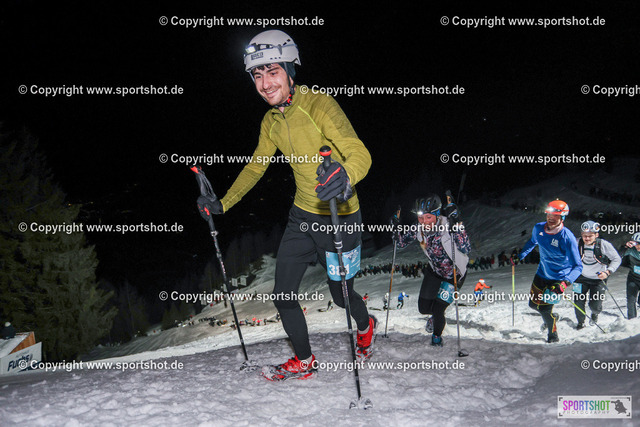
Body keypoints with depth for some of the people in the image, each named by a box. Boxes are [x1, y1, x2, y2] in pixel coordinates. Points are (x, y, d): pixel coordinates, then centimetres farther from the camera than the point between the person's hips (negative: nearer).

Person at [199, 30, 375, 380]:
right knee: (282, 296, 6)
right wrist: (223, 204, 17)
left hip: (340, 218, -6)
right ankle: (303, 362, 28)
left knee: (340, 295, 12)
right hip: (302, 217, 6)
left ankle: (365, 326, 47)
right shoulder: (271, 121, 2)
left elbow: (359, 153, -32)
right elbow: (255, 167, 17)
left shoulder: (318, 104, -21)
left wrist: (345, 177, -54)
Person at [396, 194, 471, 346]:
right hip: (433, 270, 5)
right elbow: (401, 243, 0)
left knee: (437, 311, -8)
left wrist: (457, 224, -49)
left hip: (453, 274, -5)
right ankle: (437, 316, 47)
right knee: (423, 308, 9)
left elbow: (466, 249, -43)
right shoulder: (419, 229, -17)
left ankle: (437, 335, 26)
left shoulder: (447, 226, -32)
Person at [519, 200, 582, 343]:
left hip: (558, 278, -6)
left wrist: (565, 282, -40)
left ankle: (553, 337, 21)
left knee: (544, 308, -7)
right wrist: (520, 256, 10)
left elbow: (578, 266, -26)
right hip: (541, 274, 6)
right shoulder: (538, 228, -11)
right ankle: (552, 317, 48)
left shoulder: (567, 237, -26)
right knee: (533, 303, 16)